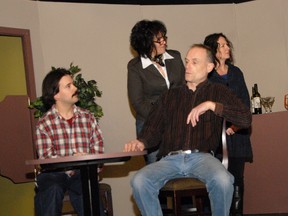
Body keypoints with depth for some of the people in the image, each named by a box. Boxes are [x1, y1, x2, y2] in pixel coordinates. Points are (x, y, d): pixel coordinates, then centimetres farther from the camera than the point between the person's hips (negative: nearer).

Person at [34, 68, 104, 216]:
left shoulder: (88, 118, 13)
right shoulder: (44, 124, 4)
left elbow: (98, 149, 5)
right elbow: (45, 157, -6)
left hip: (83, 172, 1)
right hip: (55, 173, -1)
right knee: (51, 190, -33)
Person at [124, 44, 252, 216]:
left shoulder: (218, 92, 18)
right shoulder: (170, 96, 25)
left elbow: (246, 119, 4)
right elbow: (154, 128, 17)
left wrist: (211, 105, -6)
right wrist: (142, 143, -6)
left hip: (202, 157, -2)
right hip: (170, 159, 2)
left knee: (222, 180, -36)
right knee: (139, 181, -28)